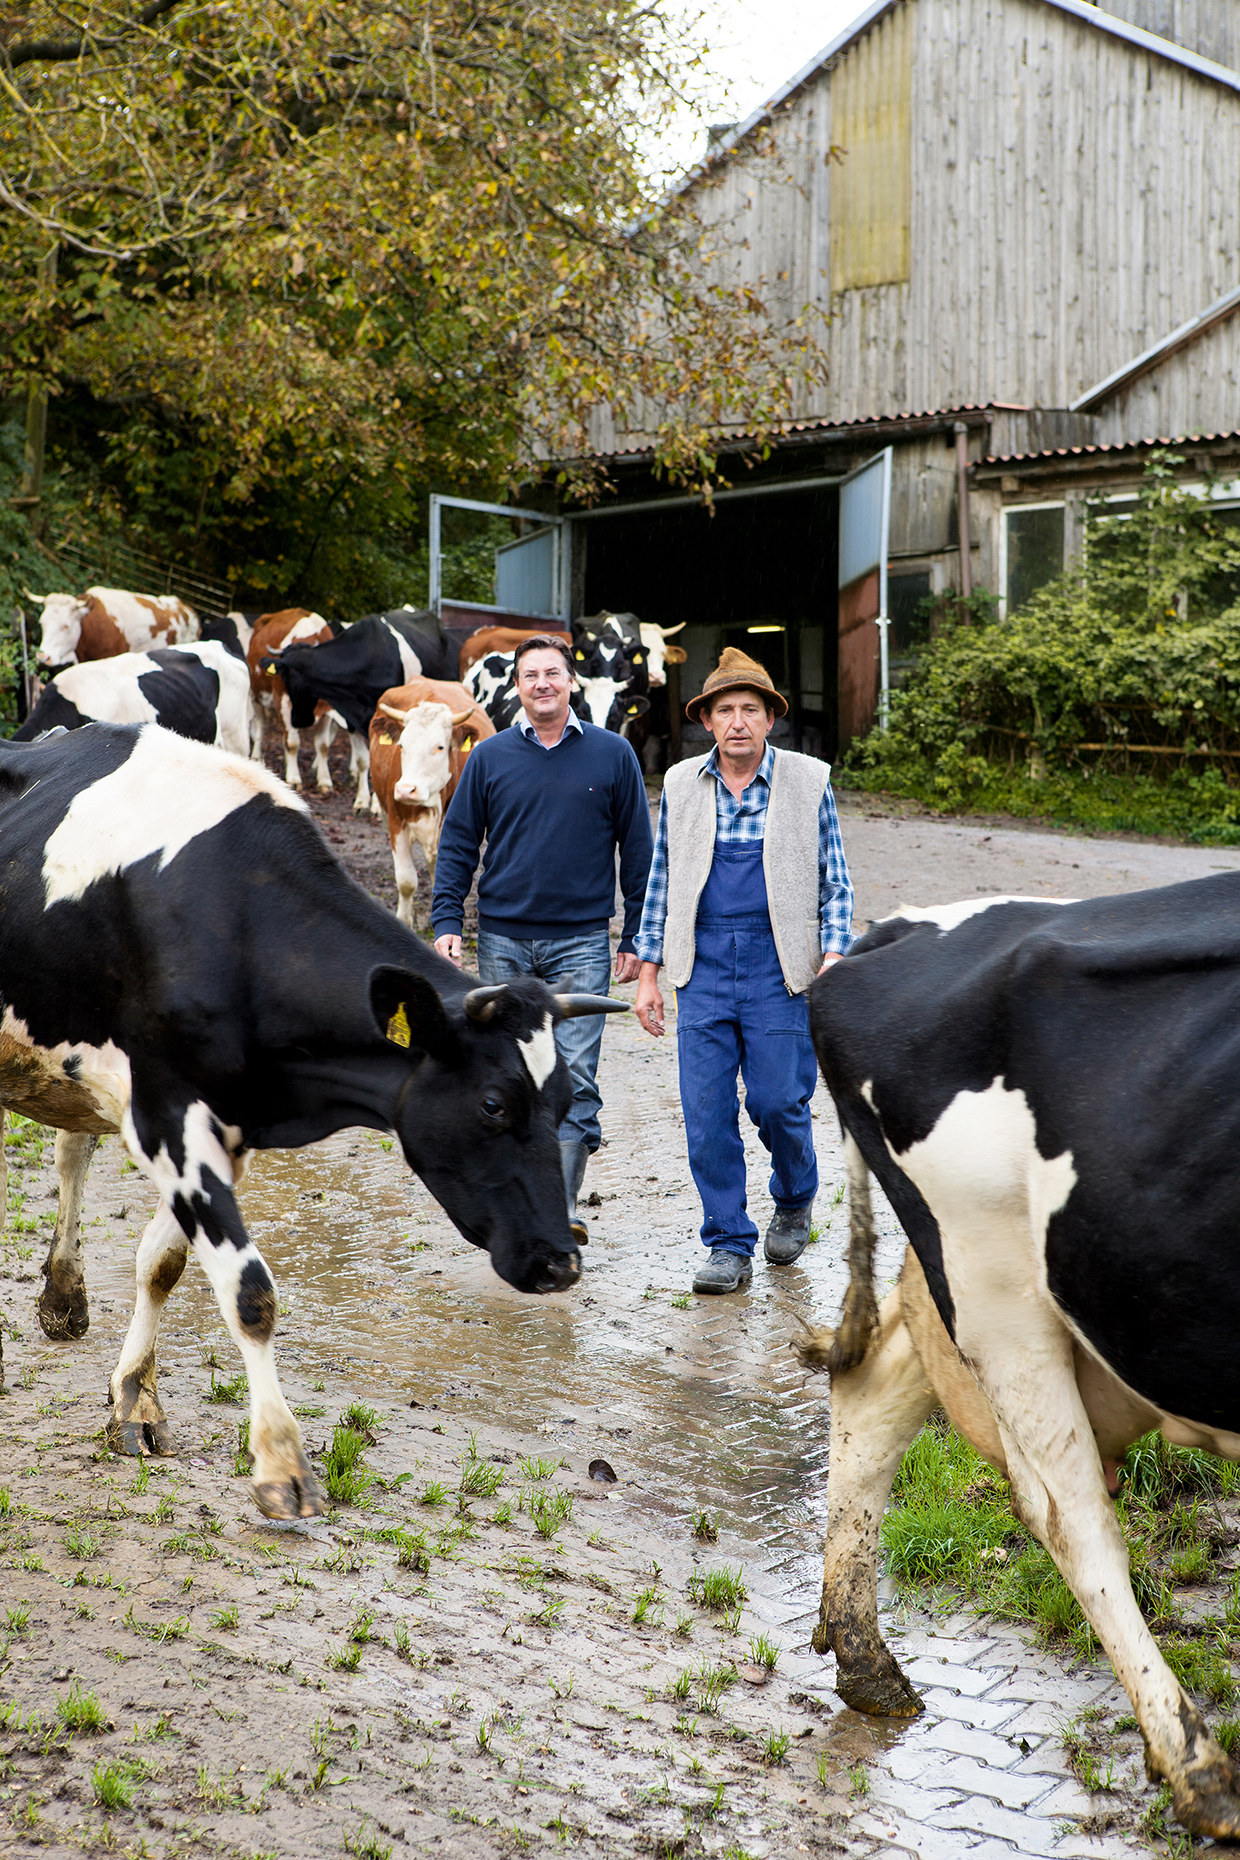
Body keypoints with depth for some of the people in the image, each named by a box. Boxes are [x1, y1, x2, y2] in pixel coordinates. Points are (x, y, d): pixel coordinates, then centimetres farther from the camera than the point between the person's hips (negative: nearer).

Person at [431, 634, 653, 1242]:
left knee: (575, 1075, -10)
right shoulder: (490, 757, 7)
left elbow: (637, 850, 7)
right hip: (503, 941, 2)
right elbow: (458, 844, 10)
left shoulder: (612, 755, 4)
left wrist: (635, 937, 3)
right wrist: (446, 922, -2)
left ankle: (562, 1208, -9)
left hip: (580, 942, -2)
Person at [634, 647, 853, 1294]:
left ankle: (794, 1200, 29)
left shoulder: (808, 781, 1)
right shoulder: (681, 785, 7)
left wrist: (832, 961, -7)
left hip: (779, 966, -2)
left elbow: (834, 883, 4)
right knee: (706, 1110, -1)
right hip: (702, 966, 2)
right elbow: (661, 881, 12)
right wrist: (648, 972, 8)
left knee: (777, 1100, -2)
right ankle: (728, 1247, 10)